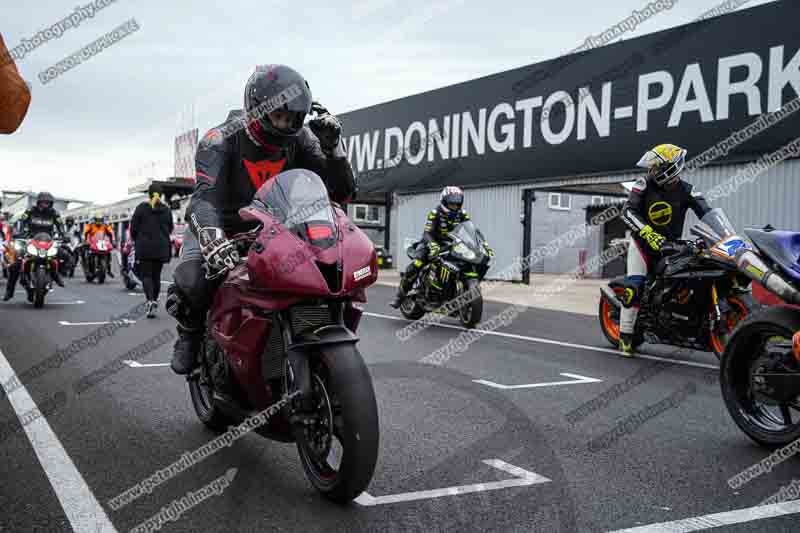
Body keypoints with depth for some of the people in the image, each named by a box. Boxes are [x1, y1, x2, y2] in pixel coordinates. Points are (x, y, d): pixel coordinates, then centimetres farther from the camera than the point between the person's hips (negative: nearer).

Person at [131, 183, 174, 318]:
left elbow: (133, 227, -2)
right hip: (161, 248, 3)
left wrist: (136, 241, 15)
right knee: (156, 275, 13)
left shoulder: (141, 208, -4)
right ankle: (155, 300, 18)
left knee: (146, 275, -2)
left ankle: (150, 300, -20)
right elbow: (170, 229, 9)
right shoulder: (166, 210, 4)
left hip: (144, 247, -3)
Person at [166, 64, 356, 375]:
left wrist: (332, 145, -27)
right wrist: (212, 239, -59)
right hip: (220, 228, -3)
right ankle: (190, 332, 3)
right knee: (191, 281, -33)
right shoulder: (220, 141, -20)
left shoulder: (299, 140, -9)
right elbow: (206, 196, -38)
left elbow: (342, 192, -11)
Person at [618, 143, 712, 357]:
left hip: (671, 244, 3)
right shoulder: (645, 184, -10)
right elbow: (628, 211, -20)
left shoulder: (686, 190, -5)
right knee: (634, 288, -17)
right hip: (643, 241, -3)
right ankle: (625, 336, -10)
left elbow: (707, 213, -11)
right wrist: (647, 232, -33)